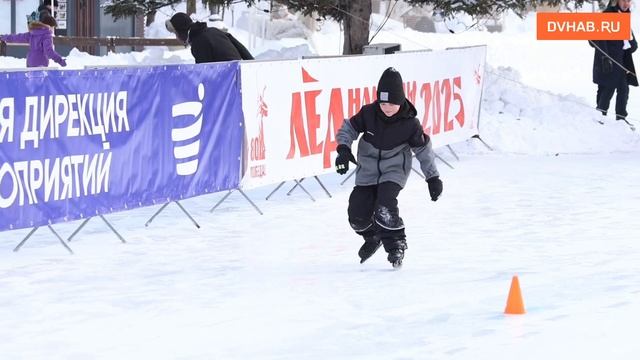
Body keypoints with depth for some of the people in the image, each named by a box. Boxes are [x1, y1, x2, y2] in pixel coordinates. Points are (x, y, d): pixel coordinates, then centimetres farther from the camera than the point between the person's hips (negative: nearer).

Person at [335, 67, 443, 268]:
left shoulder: (409, 123, -17)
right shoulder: (368, 113, -15)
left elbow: (423, 149, -3)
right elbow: (349, 128, 0)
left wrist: (433, 177, 1)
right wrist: (343, 148, -19)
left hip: (394, 170, -3)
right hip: (368, 170, 3)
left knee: (385, 207, -26)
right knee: (358, 214, -3)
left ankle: (396, 244, -3)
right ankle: (373, 236, 30)